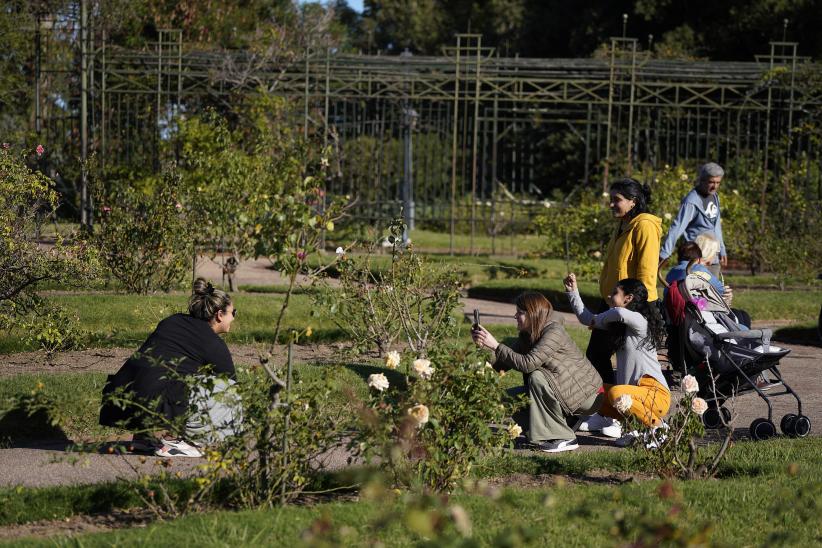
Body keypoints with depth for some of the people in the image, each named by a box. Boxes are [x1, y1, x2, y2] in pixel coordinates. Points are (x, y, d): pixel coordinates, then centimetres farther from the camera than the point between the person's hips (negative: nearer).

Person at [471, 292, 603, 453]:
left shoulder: (554, 332, -23)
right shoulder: (526, 336, 3)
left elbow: (527, 364, -32)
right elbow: (502, 364, 0)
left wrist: (496, 345, -29)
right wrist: (483, 345, -16)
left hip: (587, 395, -8)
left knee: (537, 377, -31)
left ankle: (565, 439, -21)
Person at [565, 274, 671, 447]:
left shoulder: (640, 321, -9)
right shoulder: (620, 325, 19)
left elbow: (620, 313, -32)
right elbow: (586, 318, 27)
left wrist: (598, 321, -12)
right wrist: (573, 292, 20)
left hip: (657, 394, -10)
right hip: (635, 392, 10)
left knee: (616, 393, -36)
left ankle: (657, 427, -15)